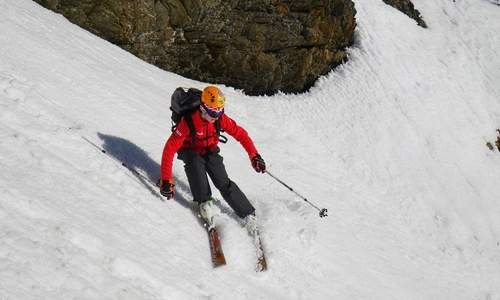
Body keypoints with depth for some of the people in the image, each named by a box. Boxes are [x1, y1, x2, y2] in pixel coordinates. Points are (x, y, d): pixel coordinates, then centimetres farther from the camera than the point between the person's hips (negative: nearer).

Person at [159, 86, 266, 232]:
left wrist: (254, 155, -25)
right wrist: (166, 179, -37)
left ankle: (248, 214, -10)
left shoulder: (220, 118, -23)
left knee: (223, 183, -16)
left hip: (210, 151, 2)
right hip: (190, 151, -2)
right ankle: (205, 202, -30)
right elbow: (170, 149, -33)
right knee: (195, 163, -37)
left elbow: (240, 133, -13)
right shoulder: (188, 122, -33)